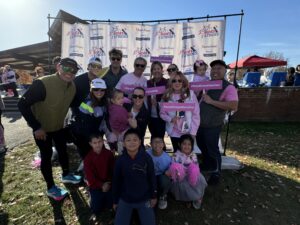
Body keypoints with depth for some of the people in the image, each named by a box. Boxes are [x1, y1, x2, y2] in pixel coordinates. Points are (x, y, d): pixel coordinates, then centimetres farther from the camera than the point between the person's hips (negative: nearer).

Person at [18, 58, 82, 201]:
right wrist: (36, 127, -25)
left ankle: (66, 175, 44)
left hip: (58, 127, 6)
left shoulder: (72, 87, -11)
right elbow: (23, 105, -27)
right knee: (47, 156, 7)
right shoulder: (42, 84, -31)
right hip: (41, 128, -6)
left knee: (63, 151, 19)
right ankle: (51, 188, 28)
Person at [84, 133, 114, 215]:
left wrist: (109, 183, -13)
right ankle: (95, 198, 33)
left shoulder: (109, 154, -12)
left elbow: (113, 170, -5)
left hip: (108, 184, 1)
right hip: (95, 186, -1)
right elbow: (89, 175, -14)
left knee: (111, 206, 8)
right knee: (96, 210, 7)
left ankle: (105, 197, 33)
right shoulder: (88, 158, -15)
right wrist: (101, 185, -16)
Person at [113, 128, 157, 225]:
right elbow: (116, 181, -4)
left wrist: (153, 196, 1)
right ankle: (132, 210, 28)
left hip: (144, 199, 0)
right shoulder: (120, 160, -16)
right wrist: (115, 201, 4)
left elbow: (152, 178, -7)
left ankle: (138, 211, 31)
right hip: (125, 199, 1)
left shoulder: (146, 157, -18)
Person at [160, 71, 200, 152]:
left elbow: (196, 114, -6)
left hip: (188, 132, -1)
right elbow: (162, 113, 3)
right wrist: (170, 119, -16)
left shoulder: (191, 94, -7)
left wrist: (193, 132, -9)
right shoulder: (167, 96, -2)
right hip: (174, 132, 2)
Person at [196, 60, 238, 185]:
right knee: (202, 146, 24)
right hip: (199, 123, 7)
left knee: (212, 149, 8)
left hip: (213, 125, -7)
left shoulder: (229, 87, -14)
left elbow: (234, 106, -27)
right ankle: (207, 164, 50)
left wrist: (211, 101, -26)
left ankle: (216, 173, 32)